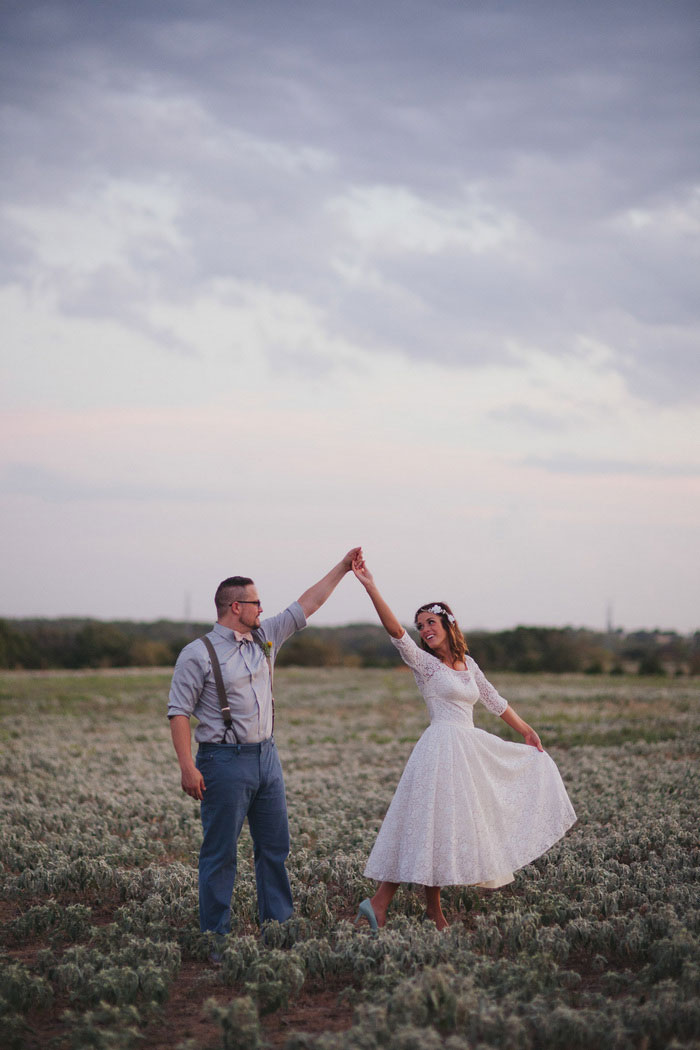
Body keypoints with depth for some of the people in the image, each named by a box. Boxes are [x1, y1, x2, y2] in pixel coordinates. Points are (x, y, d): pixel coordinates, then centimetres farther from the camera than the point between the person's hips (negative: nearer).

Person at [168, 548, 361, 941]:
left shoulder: (265, 638, 11)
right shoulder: (199, 654, -9)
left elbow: (304, 607, 18)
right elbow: (179, 712, -11)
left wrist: (342, 569, 18)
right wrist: (188, 767, -19)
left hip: (266, 757, 7)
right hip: (226, 761, -7)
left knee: (276, 846, 12)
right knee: (221, 852, -3)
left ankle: (279, 925, 21)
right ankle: (216, 938, 2)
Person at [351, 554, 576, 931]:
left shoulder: (467, 664, 13)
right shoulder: (424, 663, -5)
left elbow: (494, 700, 24)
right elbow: (395, 631, -20)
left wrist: (526, 730, 25)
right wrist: (370, 587, -31)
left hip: (473, 750, 7)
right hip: (443, 748, -7)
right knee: (434, 824, -11)